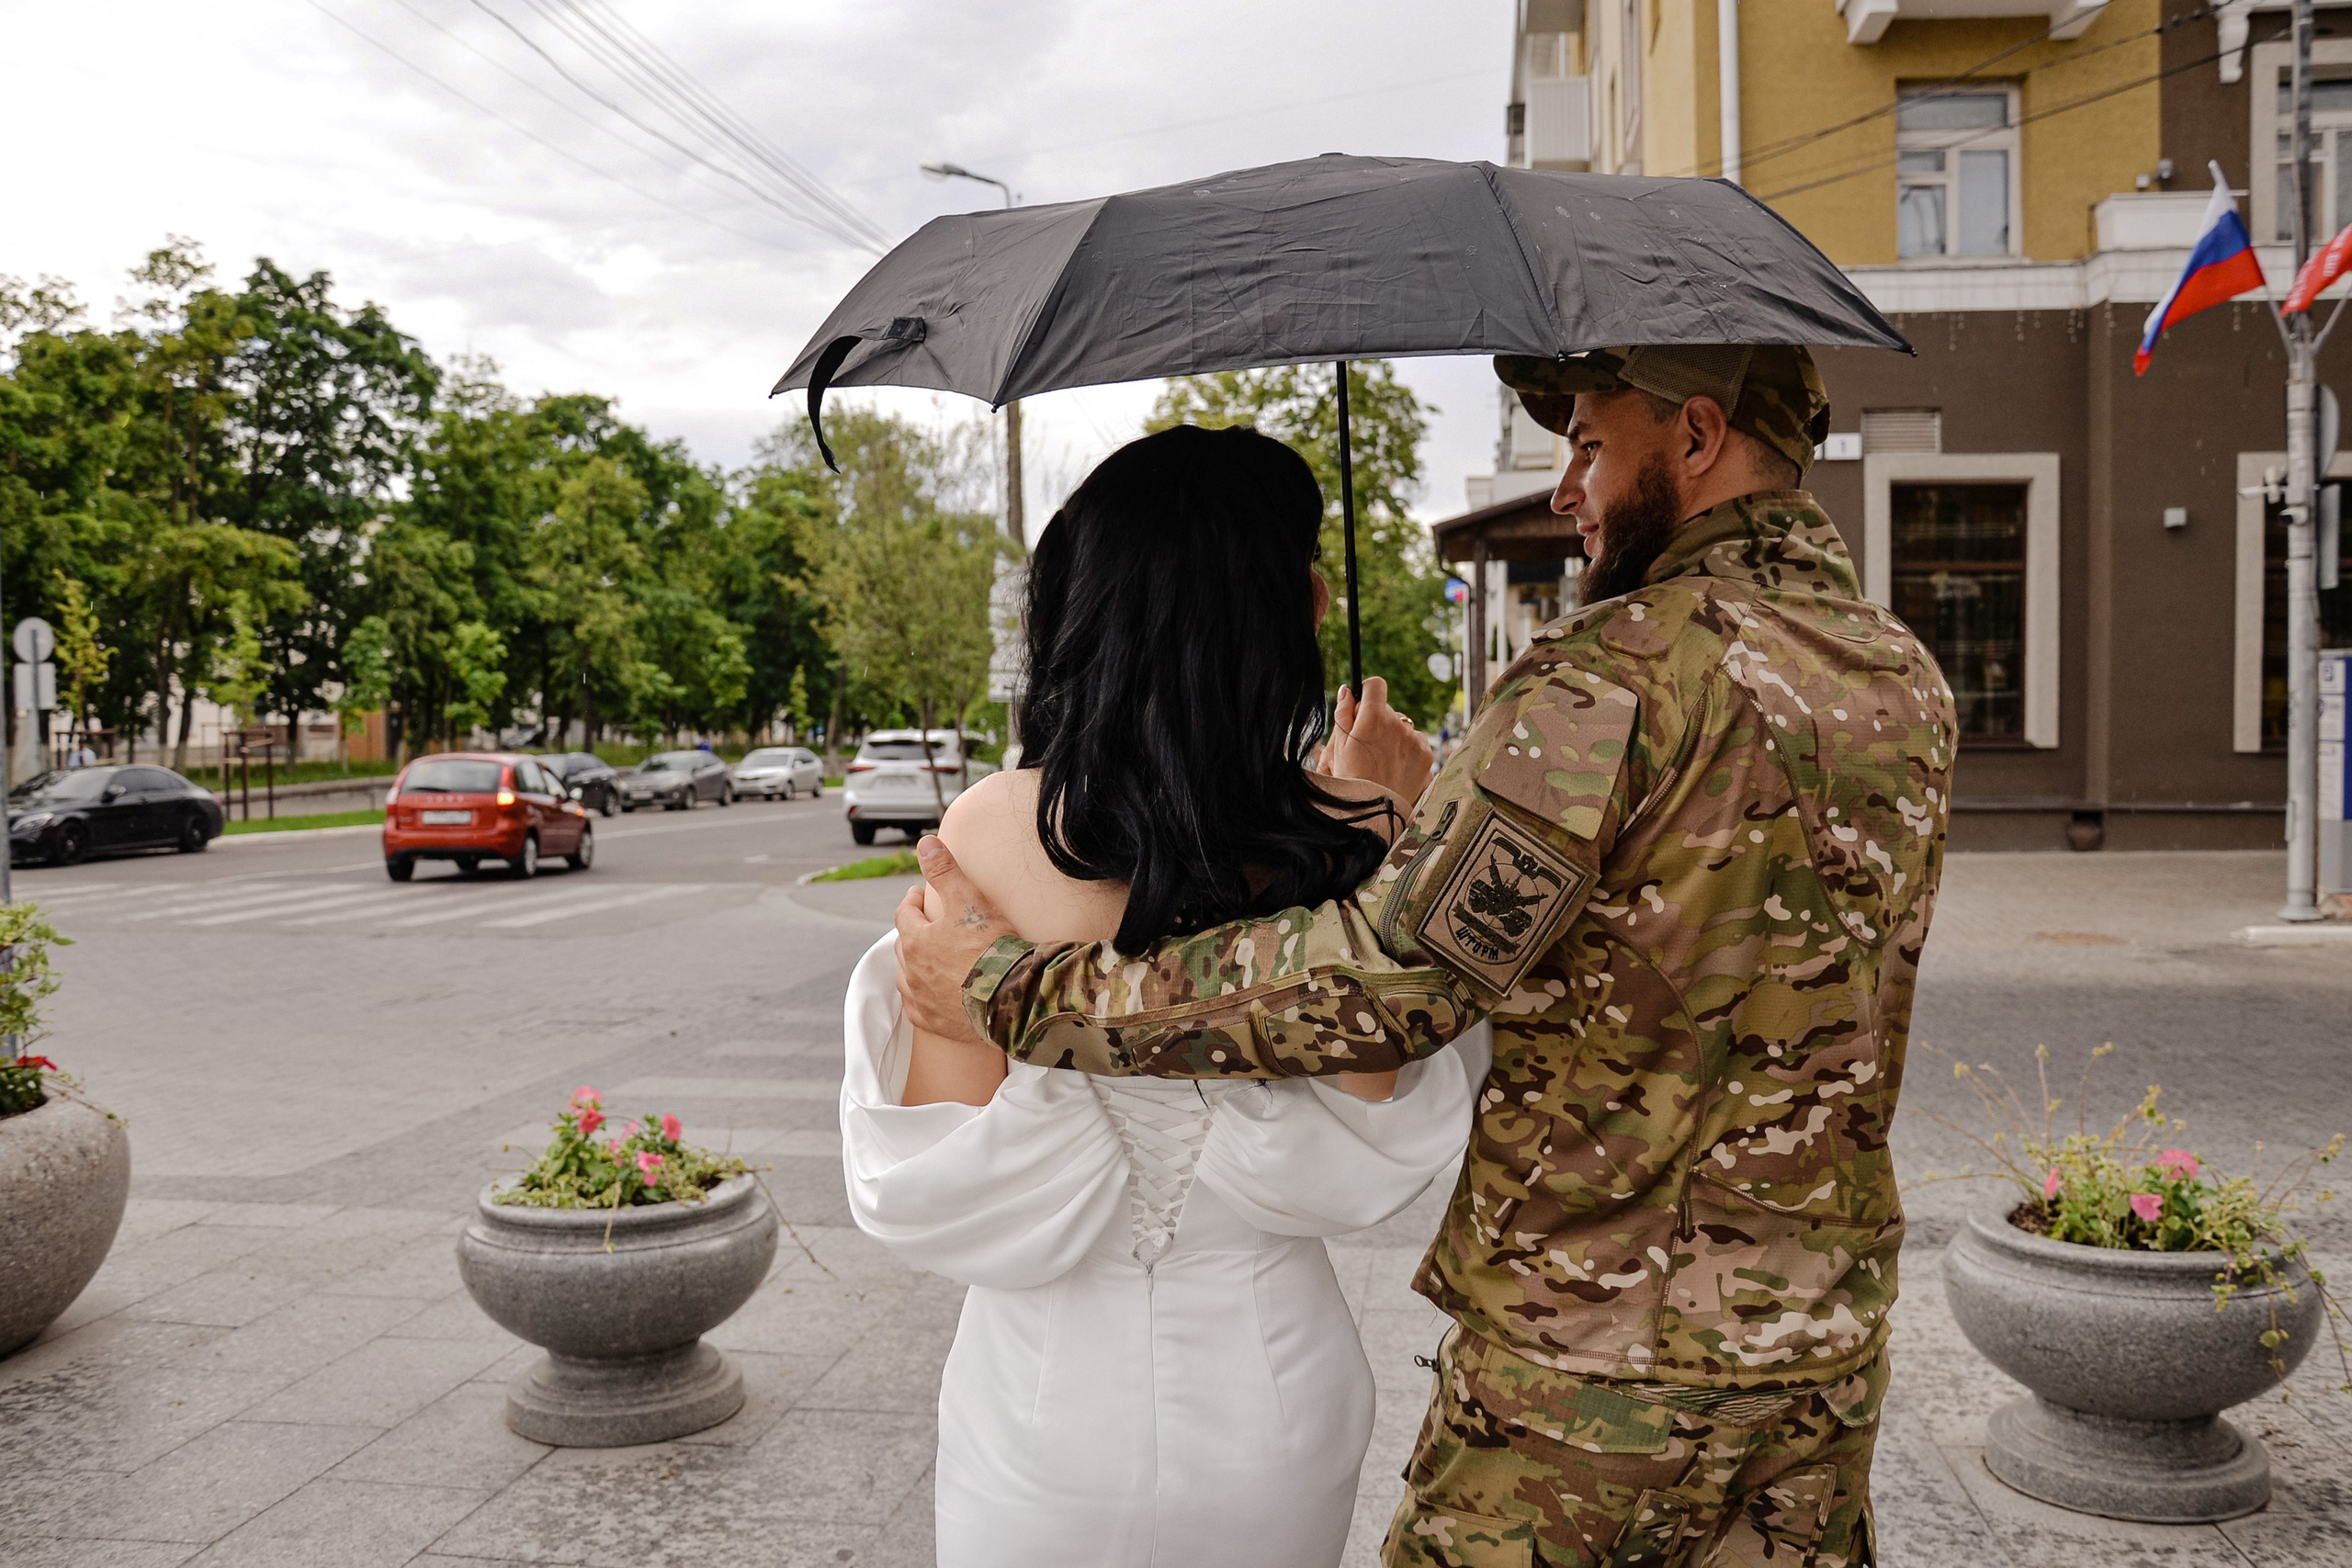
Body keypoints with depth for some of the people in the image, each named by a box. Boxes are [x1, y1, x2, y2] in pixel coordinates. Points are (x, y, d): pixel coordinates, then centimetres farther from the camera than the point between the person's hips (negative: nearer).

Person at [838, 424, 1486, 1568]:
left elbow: (934, 1181, -15)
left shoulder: (987, 831, -19)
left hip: (1047, 1409, -1)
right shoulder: (1357, 839, -16)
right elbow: (1372, 1164, -6)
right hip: (1270, 1400, 2)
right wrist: (1408, 837, -4)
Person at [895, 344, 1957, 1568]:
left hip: (1587, 1365, -7)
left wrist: (1014, 989, -18)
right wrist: (1416, 804, 18)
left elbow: (1385, 982, -25)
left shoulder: (1620, 670, -20)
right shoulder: (1911, 686, 6)